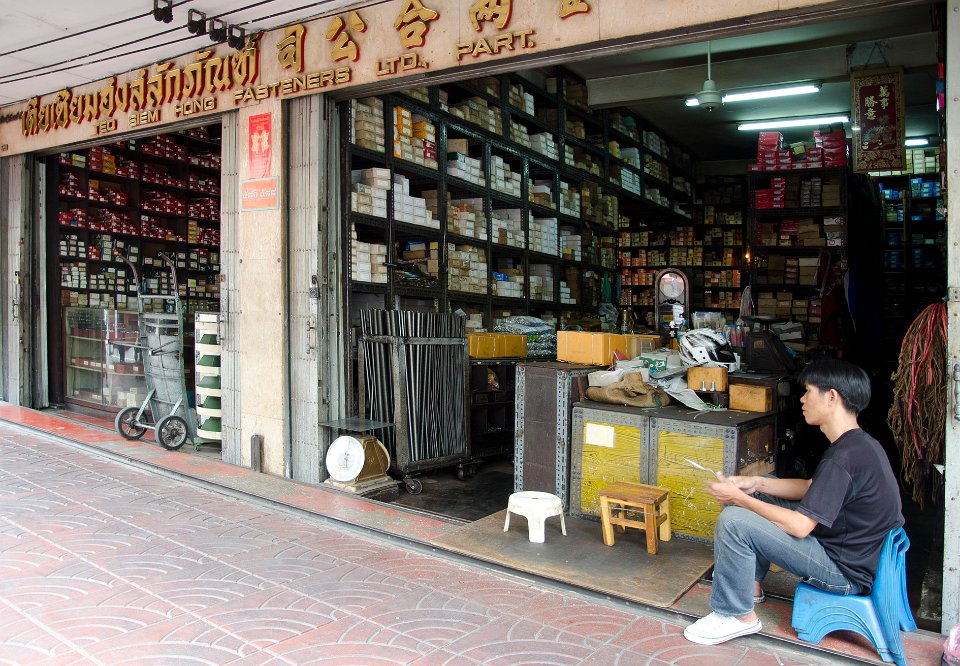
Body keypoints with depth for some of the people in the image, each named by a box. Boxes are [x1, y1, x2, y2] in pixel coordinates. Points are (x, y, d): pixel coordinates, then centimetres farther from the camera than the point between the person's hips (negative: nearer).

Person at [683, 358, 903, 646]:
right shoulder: (858, 443, 5)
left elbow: (800, 526, -26)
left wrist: (739, 498, -16)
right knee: (757, 495, 17)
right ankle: (751, 585, 22)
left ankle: (738, 616, -3)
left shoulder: (844, 458, -28)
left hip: (845, 573, -10)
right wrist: (756, 483, 3)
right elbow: (812, 488, 15)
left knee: (733, 521, -22)